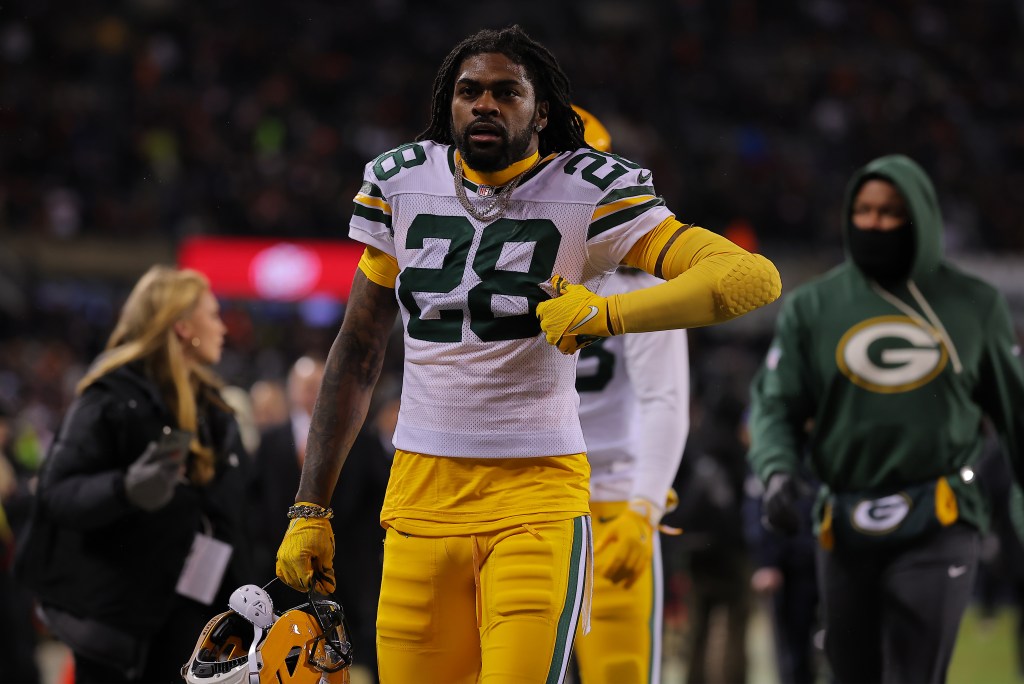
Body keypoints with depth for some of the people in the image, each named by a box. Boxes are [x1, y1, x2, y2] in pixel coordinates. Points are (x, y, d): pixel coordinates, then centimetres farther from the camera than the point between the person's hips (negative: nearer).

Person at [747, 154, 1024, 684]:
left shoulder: (974, 305, 8)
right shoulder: (812, 306, 8)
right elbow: (775, 403, 6)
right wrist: (777, 472, -13)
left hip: (937, 527, -2)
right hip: (846, 530, 2)